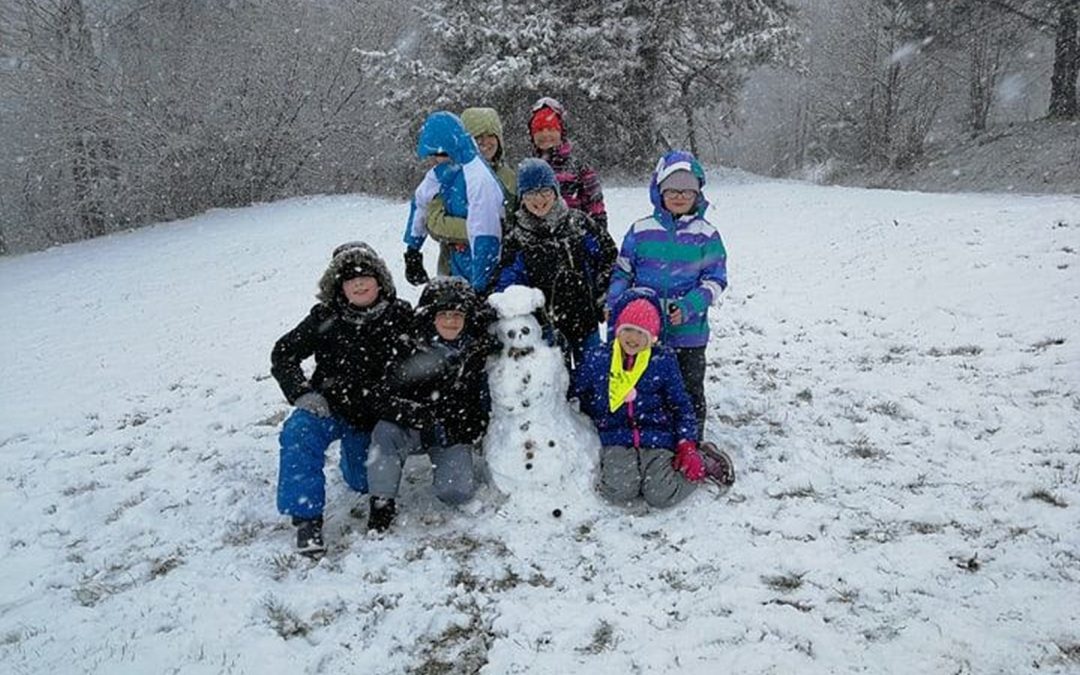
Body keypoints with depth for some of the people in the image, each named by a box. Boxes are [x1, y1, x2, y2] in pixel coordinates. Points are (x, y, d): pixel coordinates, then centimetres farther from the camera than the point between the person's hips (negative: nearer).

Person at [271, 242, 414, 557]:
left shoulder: (402, 316, -10)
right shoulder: (326, 319, -11)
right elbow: (283, 354, -5)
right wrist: (303, 393, -19)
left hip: (374, 416, 1)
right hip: (329, 405, -1)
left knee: (365, 482, 9)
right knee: (299, 434, -31)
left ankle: (354, 451, 44)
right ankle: (306, 517, -22)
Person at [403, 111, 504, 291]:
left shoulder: (478, 178, -22)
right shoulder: (440, 174, 4)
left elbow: (484, 237, -24)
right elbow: (419, 204, 22)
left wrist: (479, 285, -25)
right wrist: (412, 250, 25)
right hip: (459, 262, 8)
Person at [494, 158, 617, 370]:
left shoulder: (579, 223, 0)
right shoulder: (517, 241, -2)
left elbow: (609, 256, 9)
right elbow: (506, 288, 1)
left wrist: (602, 298, 3)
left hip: (586, 321, 2)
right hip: (545, 330, -1)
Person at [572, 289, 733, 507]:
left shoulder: (663, 360, 0)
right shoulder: (597, 358, 2)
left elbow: (681, 405, 6)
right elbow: (577, 395, 13)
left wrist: (687, 446, -3)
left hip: (657, 437, 0)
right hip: (617, 438, 1)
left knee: (661, 496, -19)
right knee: (618, 492, -26)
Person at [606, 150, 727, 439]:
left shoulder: (706, 234, -1)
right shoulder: (641, 231, 1)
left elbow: (715, 280, -2)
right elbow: (622, 273, 8)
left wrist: (690, 307, -18)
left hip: (689, 332, -1)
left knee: (690, 393, 12)